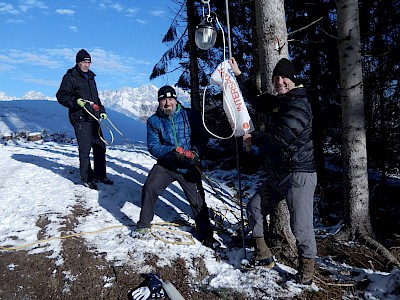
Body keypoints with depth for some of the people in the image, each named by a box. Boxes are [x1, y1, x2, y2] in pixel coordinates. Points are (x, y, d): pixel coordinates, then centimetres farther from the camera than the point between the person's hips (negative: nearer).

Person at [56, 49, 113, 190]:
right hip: (80, 119, -7)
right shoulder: (70, 77, -2)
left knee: (100, 147, 9)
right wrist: (75, 101, -24)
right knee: (85, 149, -6)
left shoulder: (91, 77, 21)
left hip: (93, 118, 8)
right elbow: (61, 95, -8)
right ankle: (86, 178, 6)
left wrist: (101, 110, 19)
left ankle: (100, 175, 21)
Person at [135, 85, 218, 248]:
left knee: (198, 201, 3)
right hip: (165, 164, 1)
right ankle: (143, 224, 5)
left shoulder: (190, 115, -5)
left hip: (188, 167, 0)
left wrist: (195, 152, -26)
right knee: (149, 188, -17)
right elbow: (153, 146, -10)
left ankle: (205, 235, 22)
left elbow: (203, 136, -7)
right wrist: (172, 151, -28)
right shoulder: (153, 121, -2)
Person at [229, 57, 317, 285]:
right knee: (254, 209, 15)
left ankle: (307, 267, 17)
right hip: (276, 174, 10)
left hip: (299, 174, -9)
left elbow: (281, 136, -24)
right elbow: (255, 99, 32)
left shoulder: (299, 104, -15)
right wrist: (238, 74, 32)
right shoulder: (274, 102, 13)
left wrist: (254, 140, -8)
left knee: (301, 225, -6)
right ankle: (264, 256, 28)